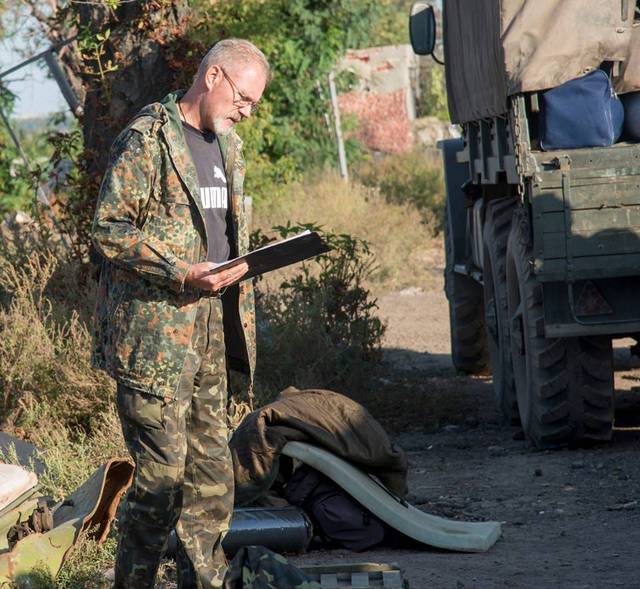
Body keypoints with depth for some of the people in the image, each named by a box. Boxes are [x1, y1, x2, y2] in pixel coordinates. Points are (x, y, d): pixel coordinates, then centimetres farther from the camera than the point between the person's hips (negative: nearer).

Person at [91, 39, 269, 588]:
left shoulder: (226, 146, 18)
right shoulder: (147, 138, -10)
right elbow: (110, 230, -15)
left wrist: (232, 269, 14)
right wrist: (181, 274, -22)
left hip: (208, 335, 8)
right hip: (153, 332, -8)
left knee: (213, 471, 9)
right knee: (162, 473, -9)